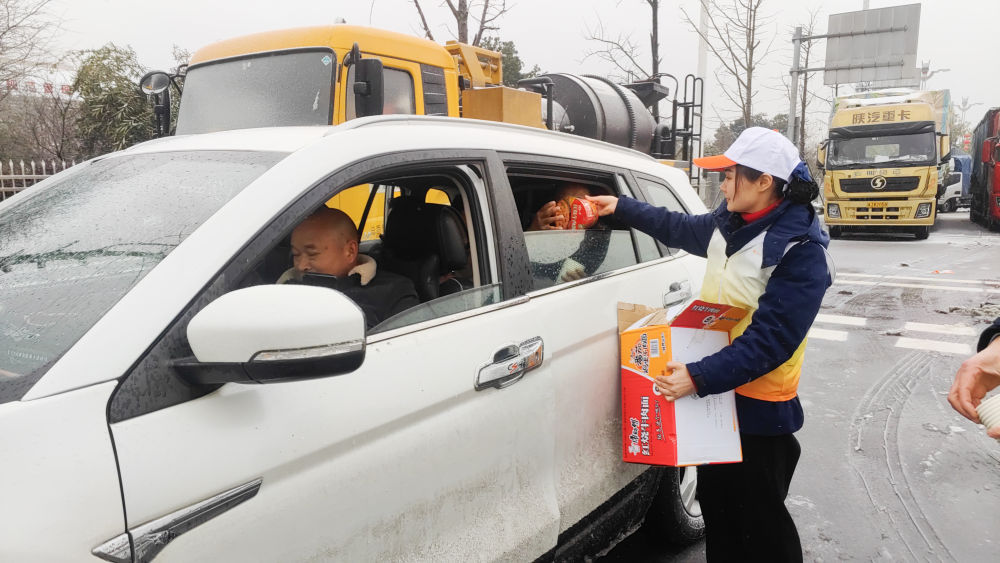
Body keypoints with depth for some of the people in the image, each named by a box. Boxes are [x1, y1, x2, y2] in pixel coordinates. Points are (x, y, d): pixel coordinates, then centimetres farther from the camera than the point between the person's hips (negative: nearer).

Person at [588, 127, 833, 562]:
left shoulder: (801, 251, -21)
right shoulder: (730, 222, 1)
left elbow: (770, 339, -27)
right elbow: (683, 229, 22)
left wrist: (699, 377, -34)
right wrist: (621, 208, 22)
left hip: (758, 410, -7)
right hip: (714, 395, 8)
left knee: (758, 523, 8)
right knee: (715, 508, 22)